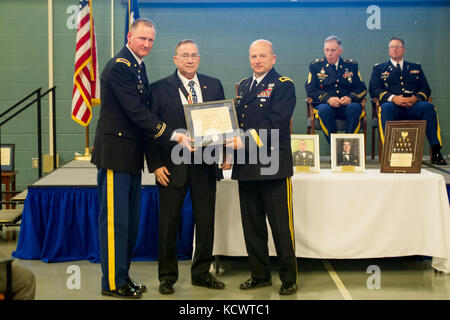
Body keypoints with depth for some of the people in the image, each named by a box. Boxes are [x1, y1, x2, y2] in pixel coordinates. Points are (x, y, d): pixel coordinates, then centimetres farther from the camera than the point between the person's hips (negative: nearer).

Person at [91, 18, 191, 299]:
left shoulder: (138, 66, 14)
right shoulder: (119, 66, -15)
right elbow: (136, 111, -22)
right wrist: (173, 135, -23)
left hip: (132, 154, 10)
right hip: (116, 153, -10)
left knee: (130, 220, 14)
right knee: (115, 220, -3)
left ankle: (123, 277, 25)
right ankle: (113, 283, 7)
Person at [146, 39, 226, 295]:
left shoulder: (214, 86, 8)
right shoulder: (159, 89, -1)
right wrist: (156, 165, -9)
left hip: (205, 165, 3)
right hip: (172, 166, -2)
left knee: (206, 221, 10)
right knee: (169, 224, 6)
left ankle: (201, 273, 26)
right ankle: (167, 276, 20)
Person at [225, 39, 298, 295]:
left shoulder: (284, 85, -3)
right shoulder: (243, 86, 18)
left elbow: (275, 125, -15)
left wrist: (246, 141, -22)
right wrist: (230, 146, 2)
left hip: (273, 165, -6)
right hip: (246, 167, 6)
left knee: (282, 226, -1)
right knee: (252, 225, 12)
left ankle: (289, 278, 10)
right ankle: (260, 275, 24)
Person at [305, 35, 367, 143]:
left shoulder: (351, 65, 16)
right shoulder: (315, 65, 13)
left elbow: (361, 89, 12)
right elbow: (310, 90, 3)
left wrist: (350, 98, -11)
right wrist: (328, 99, -14)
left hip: (347, 106, 1)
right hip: (325, 105, -1)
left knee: (354, 107, -33)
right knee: (324, 109, -36)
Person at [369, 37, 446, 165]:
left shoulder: (416, 68, 29)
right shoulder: (379, 68, 22)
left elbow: (426, 89, 17)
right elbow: (373, 89, 6)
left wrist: (416, 98, -7)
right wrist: (393, 98, -12)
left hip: (413, 107, 2)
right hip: (392, 106, -1)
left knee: (428, 106, -31)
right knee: (386, 107, -37)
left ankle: (436, 152, -36)